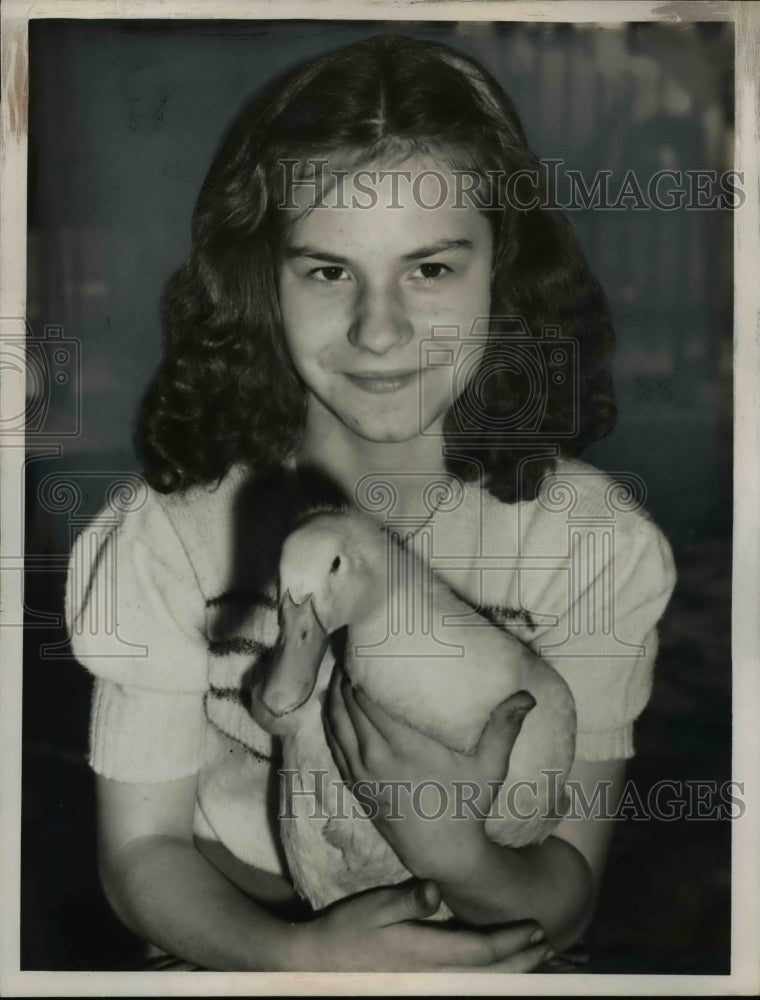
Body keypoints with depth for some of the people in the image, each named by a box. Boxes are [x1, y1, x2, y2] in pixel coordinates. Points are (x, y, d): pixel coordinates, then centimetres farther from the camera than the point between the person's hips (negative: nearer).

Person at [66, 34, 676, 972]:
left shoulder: (598, 542, -13)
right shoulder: (169, 537, -14)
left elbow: (568, 888, -8)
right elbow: (141, 849, -6)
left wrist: (464, 858, -30)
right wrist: (297, 954, -25)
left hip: (486, 958, 1)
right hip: (236, 945, -1)